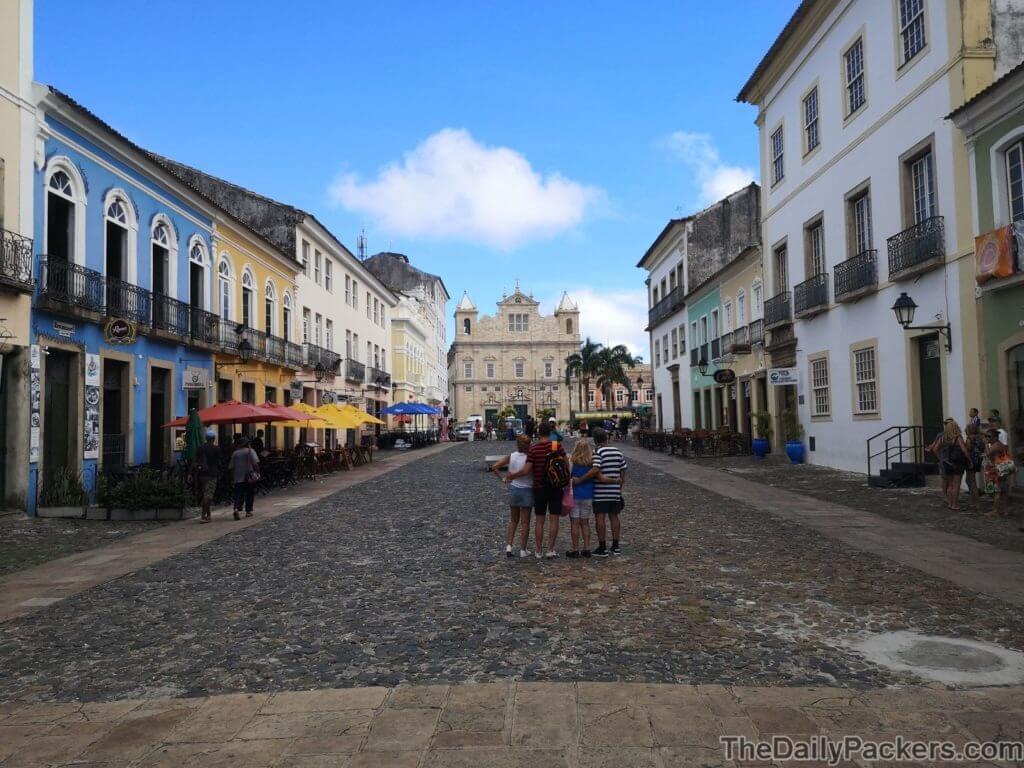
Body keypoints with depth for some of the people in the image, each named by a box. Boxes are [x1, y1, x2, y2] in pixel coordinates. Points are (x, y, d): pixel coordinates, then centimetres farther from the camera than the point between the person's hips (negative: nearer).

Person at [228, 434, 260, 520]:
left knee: (239, 495, 3)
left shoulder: (235, 453, 8)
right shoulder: (250, 451, -1)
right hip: (250, 477, -2)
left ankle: (237, 509, -20)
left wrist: (232, 478, 17)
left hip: (238, 478, 2)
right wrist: (258, 473, -8)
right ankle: (248, 511, 13)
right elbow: (255, 463, -12)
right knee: (250, 494, 10)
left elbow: (231, 467, 9)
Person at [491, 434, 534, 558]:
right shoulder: (529, 458, -15)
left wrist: (505, 478, 0)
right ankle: (523, 550, 11)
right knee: (525, 522, 7)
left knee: (513, 521, 16)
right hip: (527, 491, -4)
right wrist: (511, 476, -16)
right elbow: (525, 471, -32)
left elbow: (494, 467, -7)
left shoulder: (510, 457, -4)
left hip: (513, 489, 4)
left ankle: (508, 546, 6)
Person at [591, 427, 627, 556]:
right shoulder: (618, 452, 9)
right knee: (614, 517, 12)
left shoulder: (597, 453, -9)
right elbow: (623, 473, 11)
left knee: (600, 518, -1)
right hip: (615, 492, 6)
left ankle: (602, 548, 0)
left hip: (600, 492, -6)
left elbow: (596, 472, -23)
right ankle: (615, 546, 16)